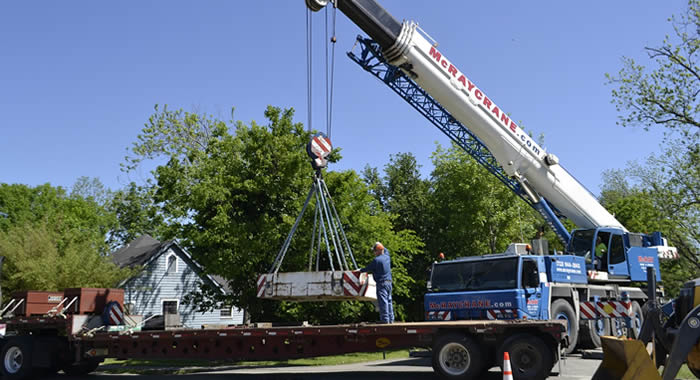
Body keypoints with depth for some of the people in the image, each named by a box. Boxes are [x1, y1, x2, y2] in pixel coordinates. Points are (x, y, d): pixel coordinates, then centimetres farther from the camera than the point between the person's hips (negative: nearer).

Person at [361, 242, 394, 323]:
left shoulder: (376, 260, -12)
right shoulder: (387, 257, 10)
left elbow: (368, 268, -5)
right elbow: (386, 250, 33)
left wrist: (360, 270, 10)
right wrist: (379, 245, 37)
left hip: (381, 283, -8)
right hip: (389, 282, 8)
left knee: (383, 301, -7)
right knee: (389, 301, 13)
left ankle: (385, 319, -10)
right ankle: (391, 319, 14)